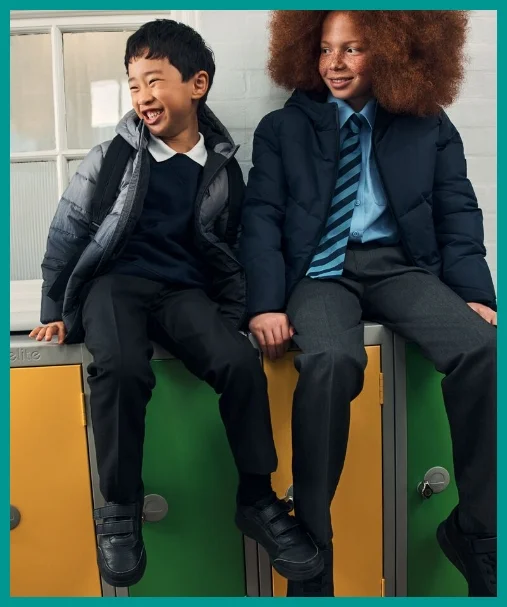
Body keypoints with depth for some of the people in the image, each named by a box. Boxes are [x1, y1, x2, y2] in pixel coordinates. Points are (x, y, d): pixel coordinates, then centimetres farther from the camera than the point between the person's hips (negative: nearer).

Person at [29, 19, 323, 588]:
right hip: (115, 281, -1)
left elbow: (230, 249, 14)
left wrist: (235, 312, 3)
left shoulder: (222, 165, 8)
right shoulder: (114, 153, 3)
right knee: (121, 369, -34)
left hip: (185, 291, 2)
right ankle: (119, 505, -10)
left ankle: (257, 500, -5)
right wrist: (54, 309, 9)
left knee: (241, 363, -27)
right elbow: (68, 229, 9)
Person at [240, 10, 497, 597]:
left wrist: (475, 293, -5)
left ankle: (476, 529, -7)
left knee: (481, 348, -26)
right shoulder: (283, 128, 12)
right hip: (322, 270, -1)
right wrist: (266, 302, -13)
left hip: (401, 266, 2)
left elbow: (458, 215, 10)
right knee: (330, 361, -35)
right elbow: (261, 217, 3)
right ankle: (311, 537, -17)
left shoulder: (428, 125, 15)